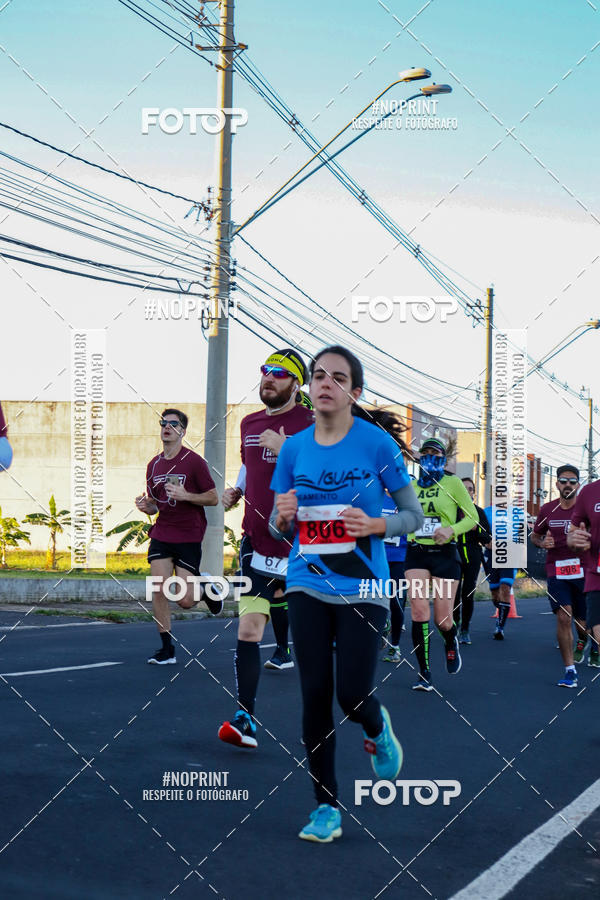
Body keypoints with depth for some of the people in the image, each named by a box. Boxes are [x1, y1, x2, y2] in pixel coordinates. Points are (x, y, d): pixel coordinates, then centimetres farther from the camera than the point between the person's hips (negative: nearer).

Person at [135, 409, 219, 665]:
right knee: (159, 591, -7)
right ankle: (167, 650, 4)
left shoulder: (194, 461, -6)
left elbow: (213, 498, -5)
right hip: (161, 535, 4)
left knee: (185, 602, -6)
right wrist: (146, 506, -2)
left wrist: (185, 495, -19)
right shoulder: (154, 465, 10)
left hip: (189, 537, -4)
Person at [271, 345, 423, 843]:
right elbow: (279, 529, 13)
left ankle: (377, 729, 33)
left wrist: (374, 525, -20)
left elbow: (414, 514, -1)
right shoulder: (293, 448, 4)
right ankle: (326, 806, 15)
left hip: (362, 589, -3)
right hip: (308, 586, 3)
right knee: (315, 695, 1)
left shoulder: (378, 443, -7)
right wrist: (283, 516, -11)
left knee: (352, 695, -6)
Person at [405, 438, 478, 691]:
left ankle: (451, 644, 36)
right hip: (416, 554, 2)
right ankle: (424, 675, -5)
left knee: (442, 620, -2)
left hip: (444, 554, -2)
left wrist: (451, 530, -17)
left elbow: (473, 517, 0)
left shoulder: (452, 483, 1)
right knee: (419, 611, -13)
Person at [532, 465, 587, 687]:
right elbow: (534, 535, 18)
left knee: (583, 624, 4)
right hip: (556, 571, 1)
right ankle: (570, 670, -3)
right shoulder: (547, 509, 5)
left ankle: (582, 641, 44)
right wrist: (542, 542, -4)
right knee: (563, 618, -12)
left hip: (583, 571, -1)